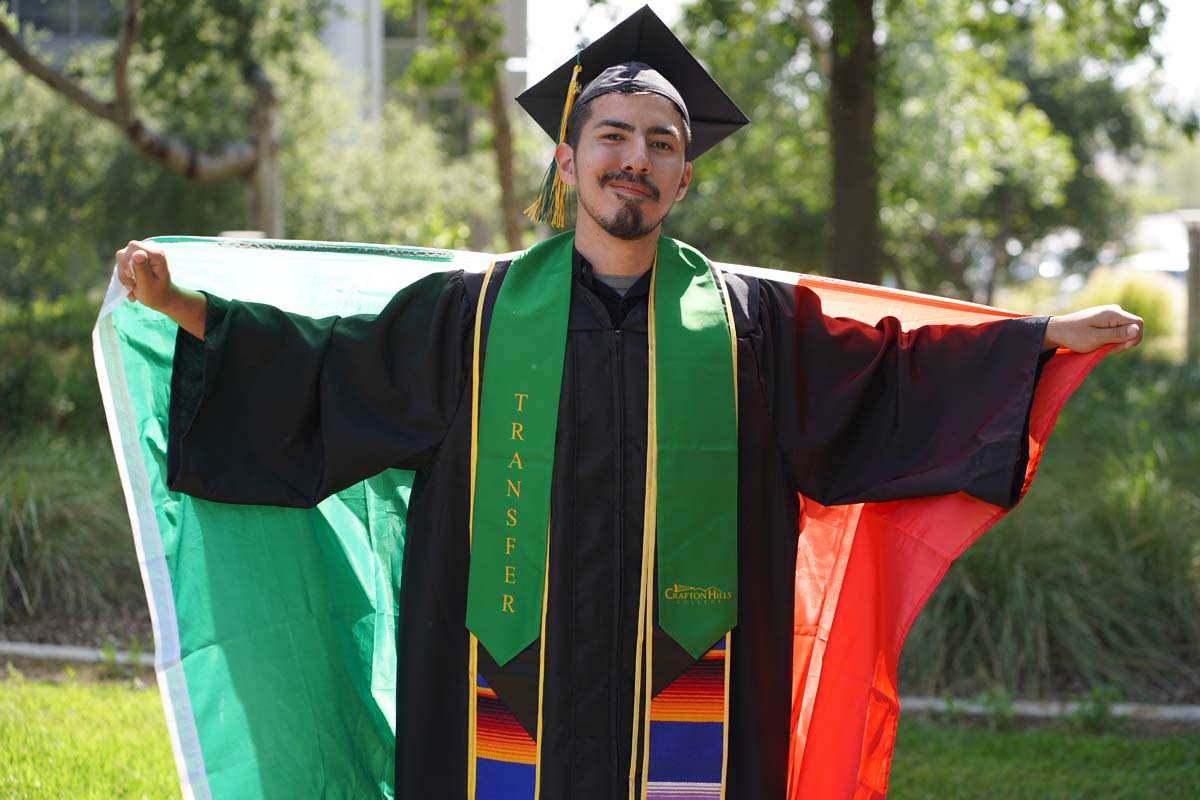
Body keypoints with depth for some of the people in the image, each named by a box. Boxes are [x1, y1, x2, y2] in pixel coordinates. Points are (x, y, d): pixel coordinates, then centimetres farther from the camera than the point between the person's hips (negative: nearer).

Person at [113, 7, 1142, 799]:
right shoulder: (474, 313, 6)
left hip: (682, 703, 0)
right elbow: (324, 370, 14)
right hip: (510, 702, 0)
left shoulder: (750, 322, 7)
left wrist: (1046, 335, 15)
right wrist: (184, 306, 9)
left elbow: (886, 378, 16)